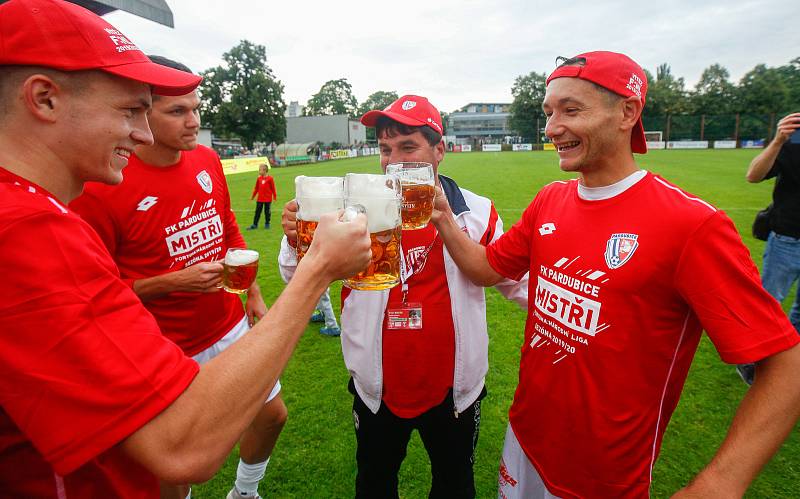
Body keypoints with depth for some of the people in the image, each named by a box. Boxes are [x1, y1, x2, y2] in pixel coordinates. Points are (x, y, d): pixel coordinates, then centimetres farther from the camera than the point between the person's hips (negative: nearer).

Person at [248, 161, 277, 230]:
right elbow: (256, 188, 13)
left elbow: (273, 188, -5)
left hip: (268, 199, -4)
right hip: (260, 199, 4)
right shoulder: (259, 178, 5)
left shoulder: (270, 178, -9)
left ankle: (267, 224, 21)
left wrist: (275, 196, -4)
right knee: (257, 211, 7)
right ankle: (255, 224, 12)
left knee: (267, 212, 7)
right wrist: (252, 196, 17)